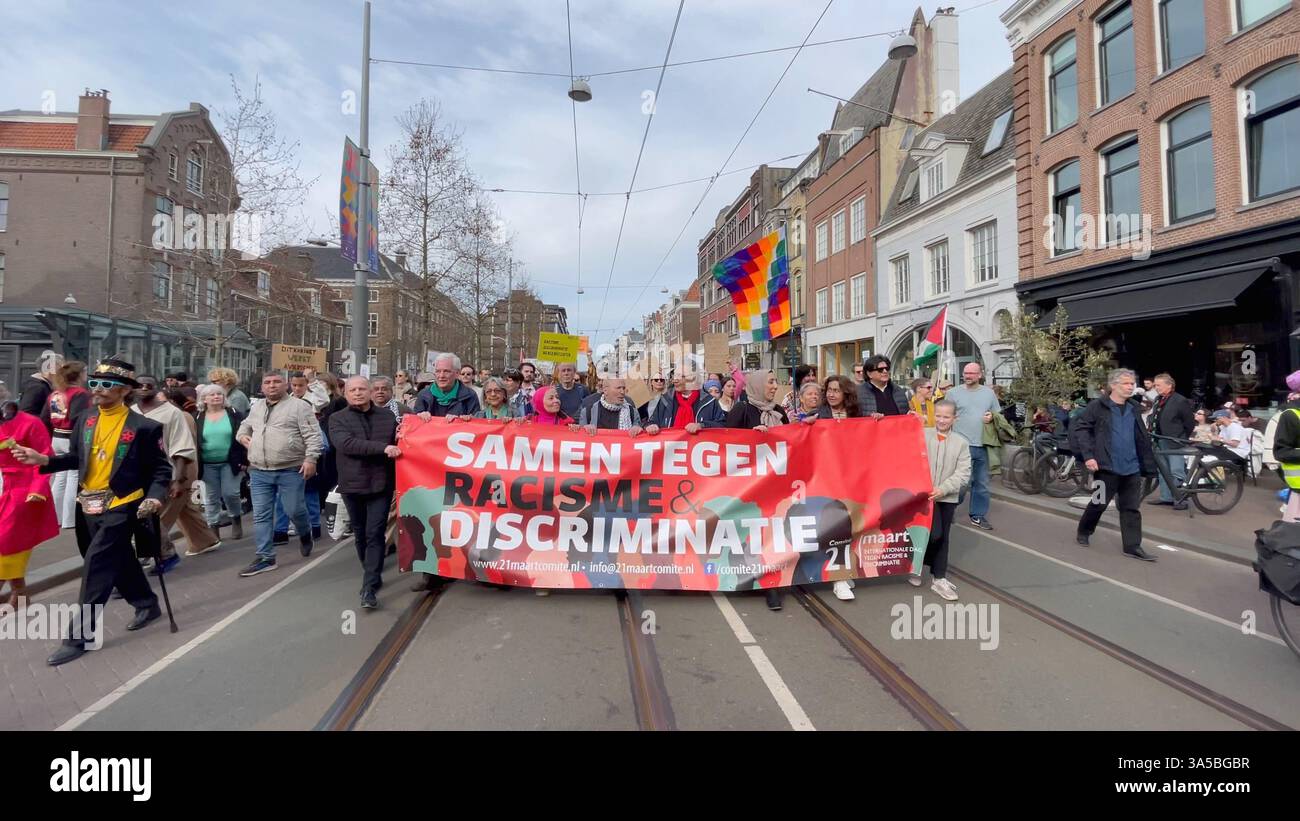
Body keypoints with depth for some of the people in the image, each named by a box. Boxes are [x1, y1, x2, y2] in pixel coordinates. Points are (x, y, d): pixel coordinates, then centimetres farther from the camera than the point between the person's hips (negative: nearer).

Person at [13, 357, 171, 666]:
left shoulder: (144, 427, -14)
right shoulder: (86, 418, 4)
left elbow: (161, 469, -10)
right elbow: (78, 458, 14)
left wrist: (154, 497, -24)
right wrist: (44, 459, -3)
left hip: (120, 507, -7)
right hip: (88, 506, 7)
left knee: (95, 567, -6)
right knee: (119, 561, 19)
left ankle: (79, 636, 4)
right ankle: (147, 604, 38)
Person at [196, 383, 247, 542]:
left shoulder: (234, 414, 0)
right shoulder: (197, 418, 4)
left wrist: (245, 460, -7)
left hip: (230, 463, -2)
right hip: (208, 465, 2)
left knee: (230, 493, -5)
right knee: (211, 497, 8)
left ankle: (237, 519, 20)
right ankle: (214, 529, 17)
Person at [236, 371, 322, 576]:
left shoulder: (299, 406, -5)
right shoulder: (256, 407, 15)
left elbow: (313, 435, -10)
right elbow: (245, 425, 34)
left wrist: (310, 459, -19)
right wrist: (242, 436, 12)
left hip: (291, 470, -5)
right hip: (259, 471, 6)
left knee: (294, 510, 0)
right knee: (261, 515, 6)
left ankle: (305, 534, 33)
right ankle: (265, 557, 14)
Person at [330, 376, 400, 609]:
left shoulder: (387, 415, 8)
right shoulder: (338, 419, 1)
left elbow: (398, 442, 14)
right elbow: (347, 444, -17)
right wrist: (383, 448, -25)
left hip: (381, 484, 0)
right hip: (353, 485, 1)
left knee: (375, 534, -6)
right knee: (361, 535, 13)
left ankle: (370, 588, -4)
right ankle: (373, 576, 31)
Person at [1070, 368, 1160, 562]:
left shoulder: (1134, 408, 10)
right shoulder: (1098, 406, -8)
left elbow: (1141, 438, 15)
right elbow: (1079, 428, -12)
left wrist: (1147, 464, 12)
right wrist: (1088, 455, -19)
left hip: (1132, 468, 5)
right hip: (1107, 466, -5)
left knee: (1131, 508, 6)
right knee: (1099, 503, 5)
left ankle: (1133, 546, 11)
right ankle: (1083, 532, 27)